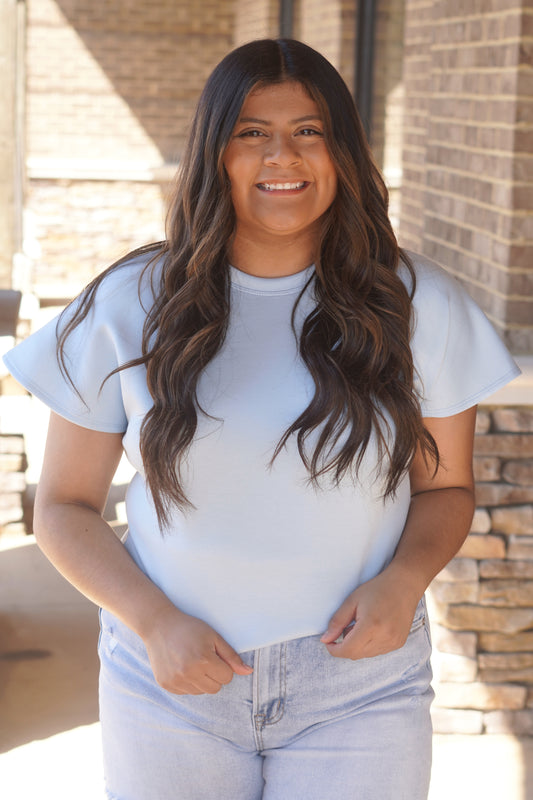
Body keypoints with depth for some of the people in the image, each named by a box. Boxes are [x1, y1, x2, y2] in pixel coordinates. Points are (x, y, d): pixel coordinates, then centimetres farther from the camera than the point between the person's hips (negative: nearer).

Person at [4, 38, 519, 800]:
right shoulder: (131, 306, -4)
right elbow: (64, 507, 1)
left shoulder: (418, 306, -2)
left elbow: (446, 486, 7)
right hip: (174, 682, 0)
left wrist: (404, 581, -13)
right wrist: (153, 622, -14)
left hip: (359, 686, 0)